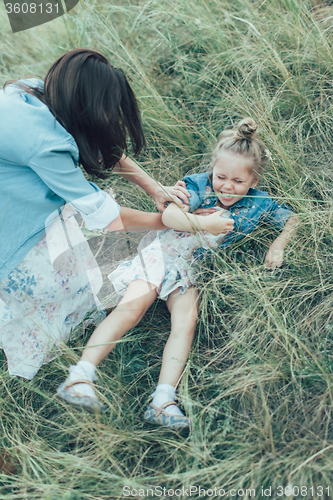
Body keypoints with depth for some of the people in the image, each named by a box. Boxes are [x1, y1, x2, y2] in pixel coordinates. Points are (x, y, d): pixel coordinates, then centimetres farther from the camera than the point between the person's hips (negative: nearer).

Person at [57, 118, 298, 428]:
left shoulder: (259, 204, 3)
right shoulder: (200, 185, -7)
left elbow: (293, 220, 18)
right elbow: (169, 215, -22)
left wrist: (278, 246, 2)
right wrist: (202, 222, -36)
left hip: (195, 270, 3)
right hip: (163, 252, -2)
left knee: (186, 321, -22)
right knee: (131, 307, -21)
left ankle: (163, 400, -25)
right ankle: (80, 376, -22)